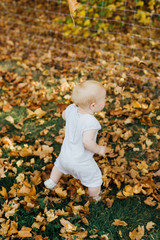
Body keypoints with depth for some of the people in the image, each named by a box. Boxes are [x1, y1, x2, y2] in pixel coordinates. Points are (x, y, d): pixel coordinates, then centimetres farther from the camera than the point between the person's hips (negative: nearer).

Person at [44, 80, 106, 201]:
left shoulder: (71, 109, -14)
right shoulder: (91, 122, -34)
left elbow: (64, 115, 8)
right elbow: (87, 141, -41)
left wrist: (76, 104, 14)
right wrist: (99, 149, -24)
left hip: (66, 155, 6)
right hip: (81, 163, -6)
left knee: (60, 164, 38)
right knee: (94, 178, 21)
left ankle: (52, 182, 59)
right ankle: (95, 198, 42)